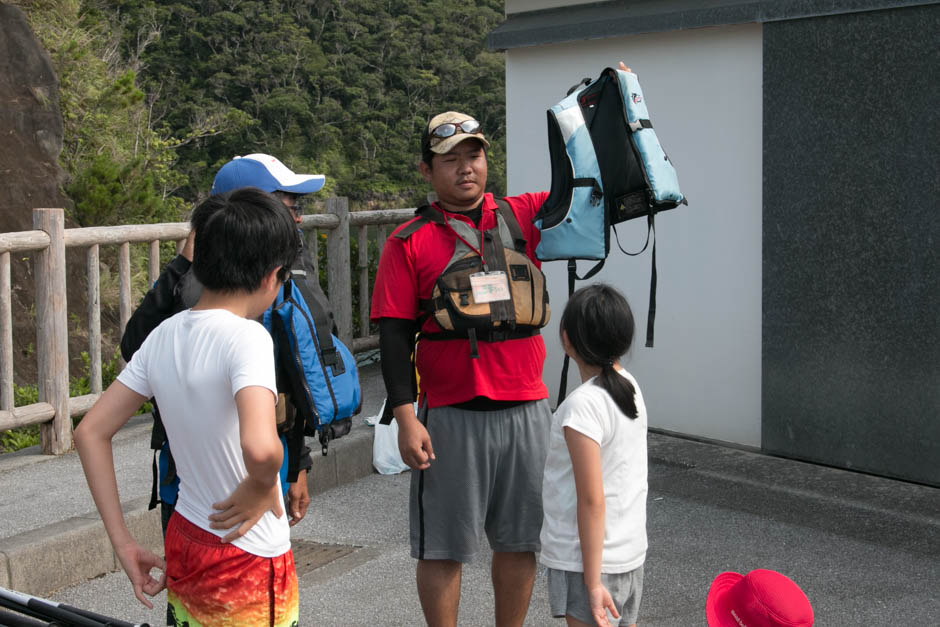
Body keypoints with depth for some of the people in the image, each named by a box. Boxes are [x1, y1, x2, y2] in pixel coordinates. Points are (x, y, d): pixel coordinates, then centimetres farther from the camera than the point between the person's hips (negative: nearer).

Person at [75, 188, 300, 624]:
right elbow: (261, 448, -37)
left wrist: (122, 543, 6)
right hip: (249, 566, -7)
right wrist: (261, 487, -15)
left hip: (183, 547, 7)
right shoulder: (246, 336, -20)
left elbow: (89, 433, 5)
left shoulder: (164, 335, 0)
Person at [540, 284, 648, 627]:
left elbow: (592, 500, -21)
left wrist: (593, 582, -17)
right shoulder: (631, 387, 3)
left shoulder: (583, 406, -21)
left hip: (586, 560, -8)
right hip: (631, 552, 8)